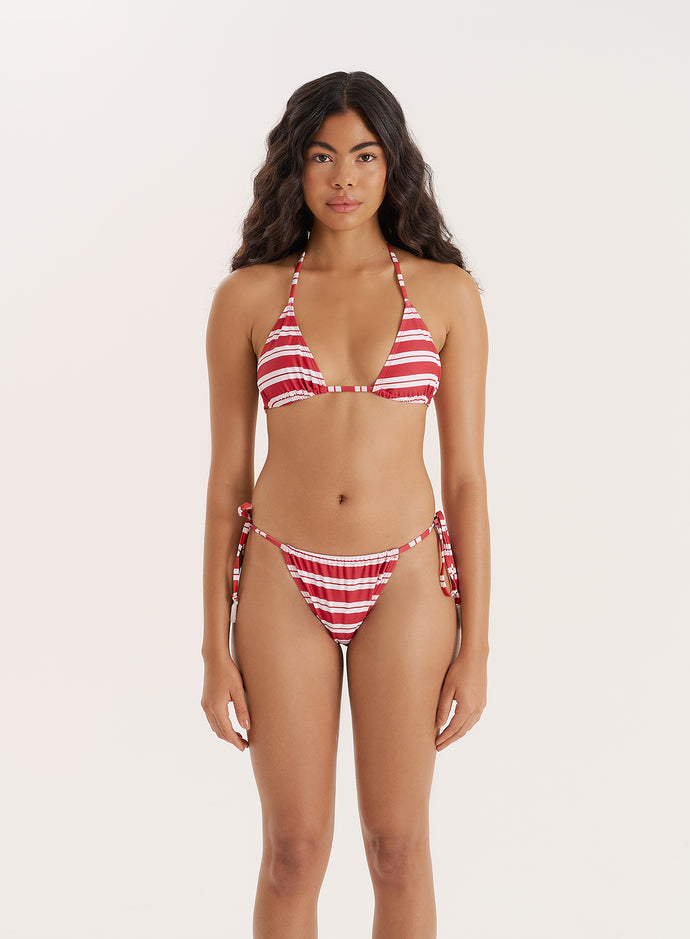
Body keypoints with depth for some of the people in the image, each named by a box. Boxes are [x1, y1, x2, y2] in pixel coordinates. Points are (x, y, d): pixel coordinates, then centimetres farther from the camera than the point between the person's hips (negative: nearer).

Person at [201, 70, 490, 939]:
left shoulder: (447, 292, 0)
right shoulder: (247, 296, -1)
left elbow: (465, 474, 0)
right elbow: (226, 476, 2)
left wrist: (475, 646, -2)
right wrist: (215, 649, 0)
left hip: (404, 582, 0)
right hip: (284, 582, 0)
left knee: (398, 845, 9)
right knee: (294, 850, 7)